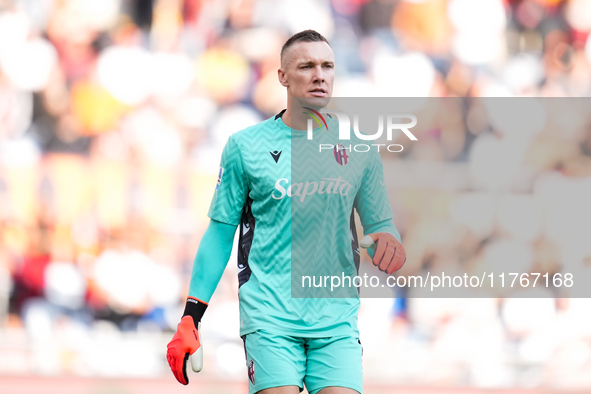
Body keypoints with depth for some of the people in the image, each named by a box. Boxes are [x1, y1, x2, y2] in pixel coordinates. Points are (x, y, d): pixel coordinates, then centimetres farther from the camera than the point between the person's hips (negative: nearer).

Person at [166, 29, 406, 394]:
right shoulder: (245, 145, 4)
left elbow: (379, 223, 15)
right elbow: (220, 232, 7)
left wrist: (389, 242, -11)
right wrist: (190, 321, 3)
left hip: (337, 318, 2)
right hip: (269, 315, -2)